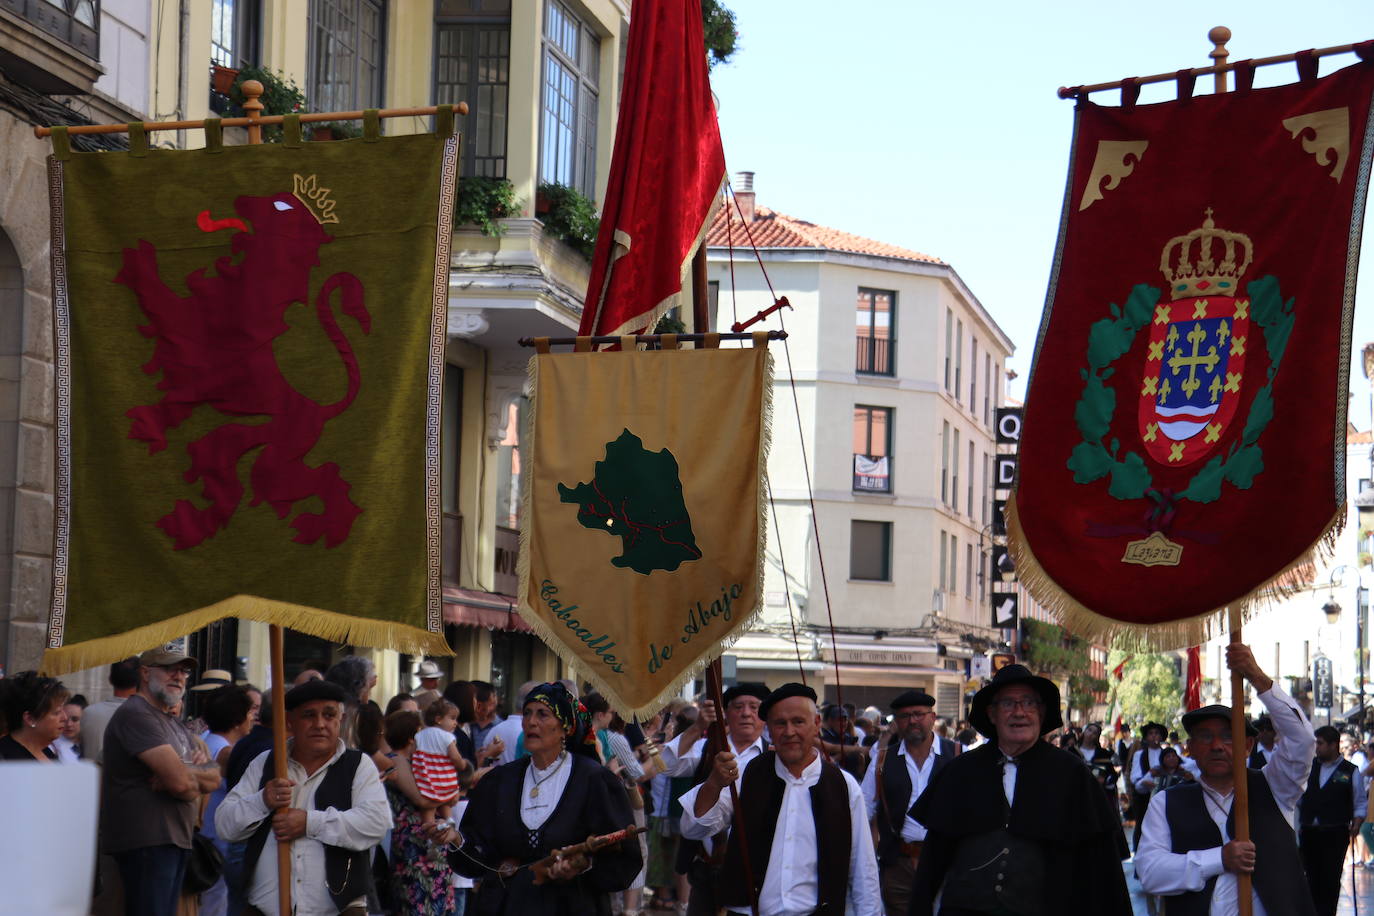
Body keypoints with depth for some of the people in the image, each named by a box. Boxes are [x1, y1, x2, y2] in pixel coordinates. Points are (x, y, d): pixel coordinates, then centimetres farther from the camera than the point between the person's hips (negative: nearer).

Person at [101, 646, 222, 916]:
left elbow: (214, 778, 11)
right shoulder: (135, 714, -11)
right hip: (145, 841, -10)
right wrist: (195, 786, 3)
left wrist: (184, 772, -10)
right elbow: (180, 782, -20)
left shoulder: (173, 722, 22)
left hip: (176, 840, 10)